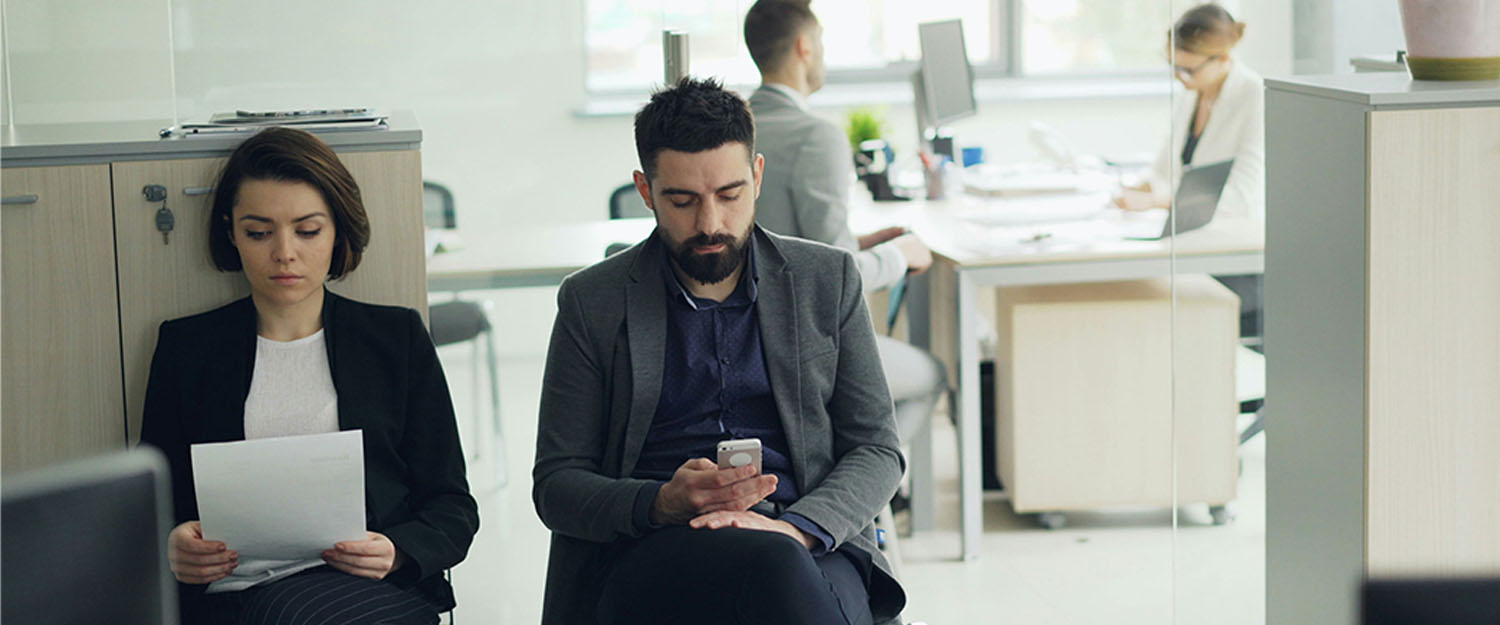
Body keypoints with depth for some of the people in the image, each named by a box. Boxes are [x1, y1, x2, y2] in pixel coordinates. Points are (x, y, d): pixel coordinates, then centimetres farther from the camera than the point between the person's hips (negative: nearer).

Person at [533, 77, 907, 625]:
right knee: (773, 567, -36)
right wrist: (663, 503, -14)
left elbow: (877, 450, 10)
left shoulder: (828, 279, 13)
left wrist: (795, 528, -11)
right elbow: (556, 484, 7)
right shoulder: (592, 303, 10)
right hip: (651, 553, -1)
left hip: (809, 543, 2)